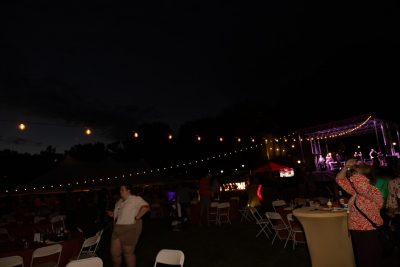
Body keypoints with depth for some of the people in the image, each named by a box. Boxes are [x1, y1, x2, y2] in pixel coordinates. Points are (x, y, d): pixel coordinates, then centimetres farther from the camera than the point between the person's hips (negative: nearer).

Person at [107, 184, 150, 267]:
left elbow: (146, 207, -25)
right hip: (117, 229, 8)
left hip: (130, 229, -8)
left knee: (128, 253, 2)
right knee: (114, 252, 13)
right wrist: (113, 215, 10)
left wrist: (136, 217, -24)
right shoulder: (119, 202, 15)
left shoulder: (135, 199, -12)